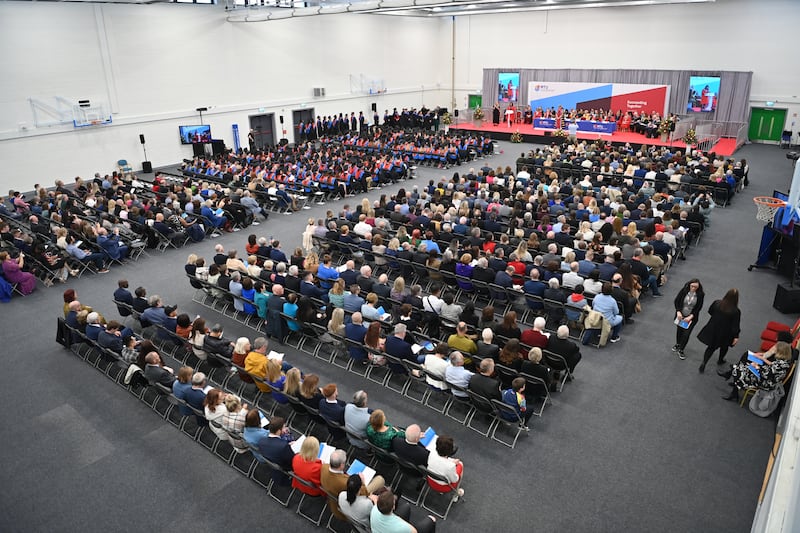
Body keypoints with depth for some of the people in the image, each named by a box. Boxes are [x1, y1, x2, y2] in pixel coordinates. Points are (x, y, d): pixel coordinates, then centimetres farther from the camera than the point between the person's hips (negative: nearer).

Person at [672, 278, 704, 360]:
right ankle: (677, 344, 47)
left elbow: (699, 307, -11)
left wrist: (690, 317, -19)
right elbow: (676, 301, -7)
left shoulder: (700, 295, -16)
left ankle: (681, 350, 20)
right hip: (680, 315, 2)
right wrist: (678, 312, -17)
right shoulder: (684, 290, -16)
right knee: (679, 330, 20)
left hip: (691, 317, -1)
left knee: (686, 334, 1)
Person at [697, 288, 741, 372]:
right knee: (724, 347, 28)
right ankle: (720, 360, 49)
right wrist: (736, 336, -9)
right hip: (725, 334, -2)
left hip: (713, 330, 2)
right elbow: (735, 325, -19)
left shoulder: (717, 303, -17)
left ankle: (703, 362, 7)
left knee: (711, 347, 17)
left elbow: (710, 311, 2)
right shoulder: (736, 311, -25)